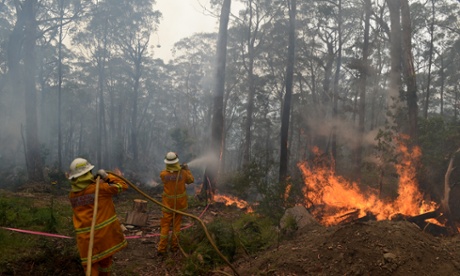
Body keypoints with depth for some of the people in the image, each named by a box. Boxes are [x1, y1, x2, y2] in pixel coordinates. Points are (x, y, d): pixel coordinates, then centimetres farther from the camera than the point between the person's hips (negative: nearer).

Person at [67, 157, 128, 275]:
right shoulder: (99, 188, -12)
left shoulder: (72, 195, 3)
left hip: (86, 238, 2)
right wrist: (107, 176, -1)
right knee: (105, 259, 23)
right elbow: (123, 185, -6)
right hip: (105, 233, -2)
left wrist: (94, 181, 14)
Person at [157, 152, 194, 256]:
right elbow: (191, 180, 4)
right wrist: (187, 169, 15)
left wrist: (179, 168, 10)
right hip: (180, 203, 1)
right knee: (176, 224, 15)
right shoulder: (183, 172, -16)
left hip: (168, 203, -1)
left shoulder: (163, 174, -18)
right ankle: (174, 246, 23)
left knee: (165, 225, 7)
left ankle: (162, 249, 7)